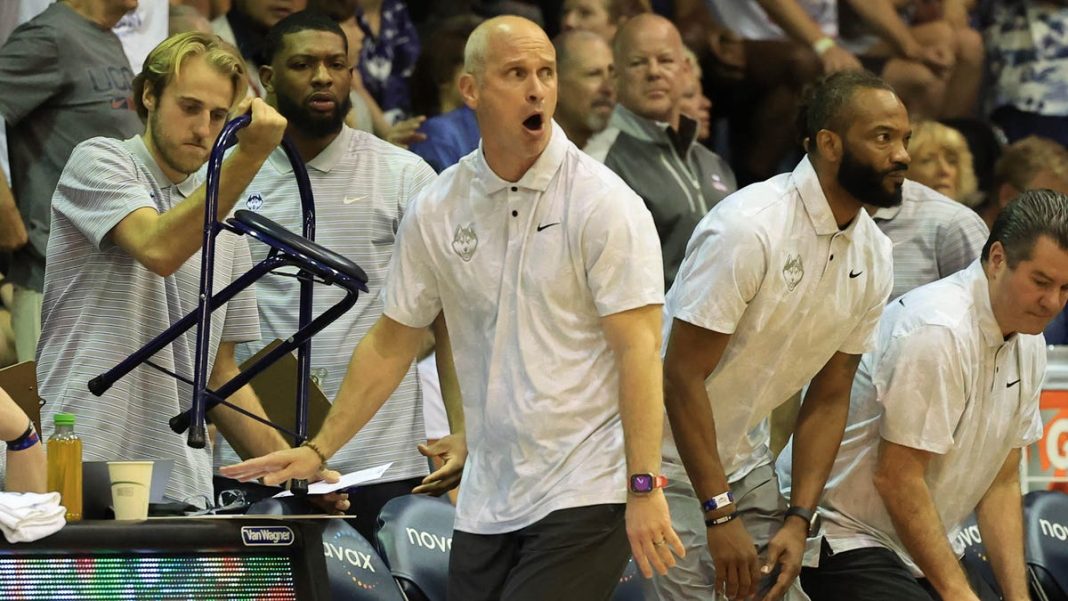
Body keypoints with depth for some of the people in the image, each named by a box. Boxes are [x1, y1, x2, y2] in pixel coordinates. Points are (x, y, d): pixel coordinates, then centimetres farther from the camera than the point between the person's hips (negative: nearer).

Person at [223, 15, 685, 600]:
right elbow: (391, 343, 15)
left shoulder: (604, 204, -7)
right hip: (486, 502, 5)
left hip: (584, 497, -5)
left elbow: (637, 349, -12)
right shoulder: (435, 211, 7)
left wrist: (645, 488, -18)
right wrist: (319, 449, 11)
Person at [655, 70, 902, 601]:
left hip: (746, 461, 7)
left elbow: (829, 397, 6)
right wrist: (720, 515, -23)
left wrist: (799, 519, -4)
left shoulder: (874, 256, 0)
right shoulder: (749, 228, -23)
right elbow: (683, 377, -22)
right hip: (671, 457, -7)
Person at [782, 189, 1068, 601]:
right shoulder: (938, 331, -23)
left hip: (925, 544, 9)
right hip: (841, 533, -9)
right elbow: (896, 480, -23)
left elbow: (1001, 483, 10)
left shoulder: (1029, 344, 5)